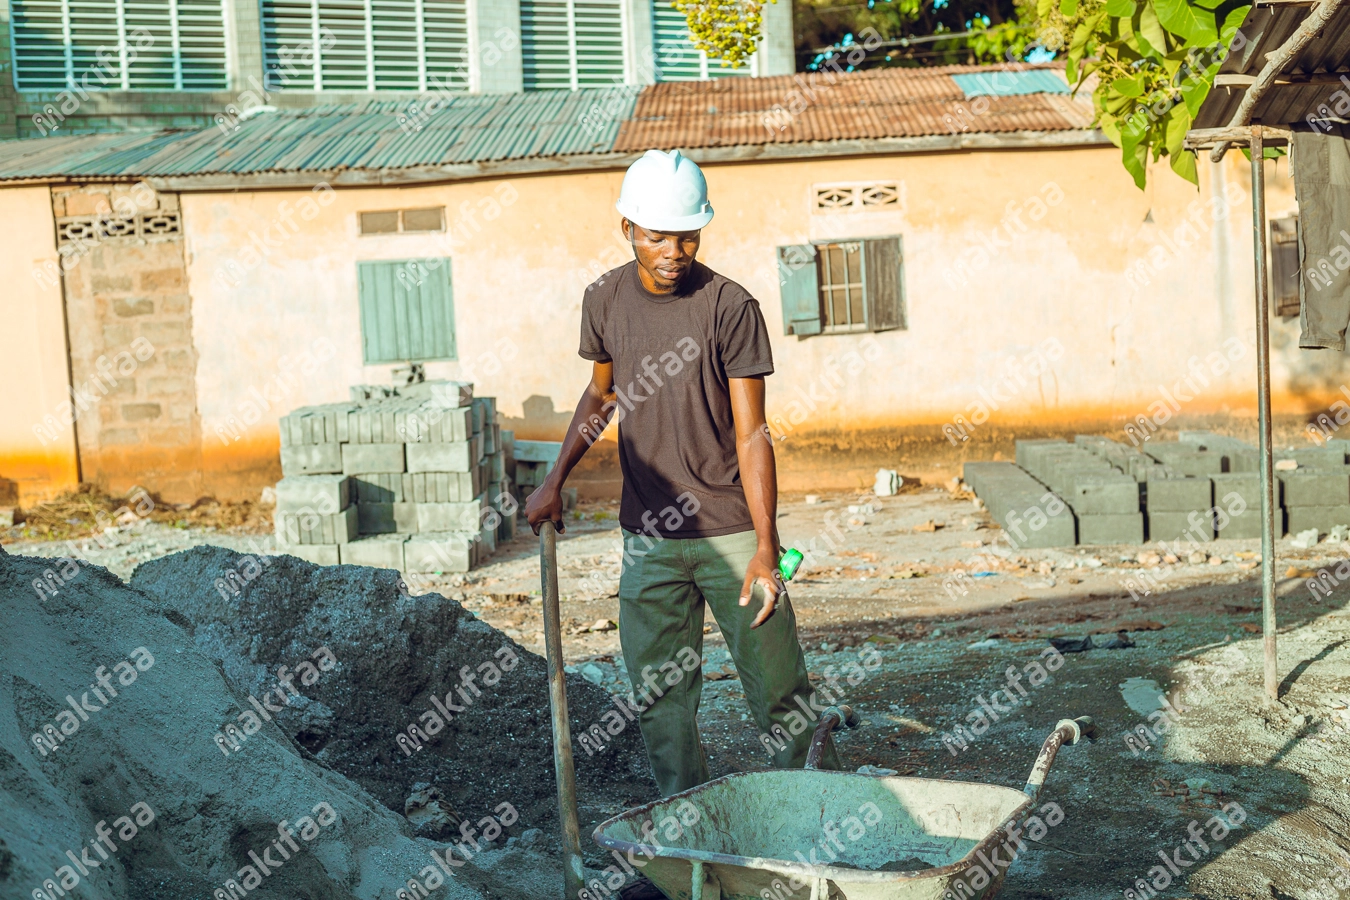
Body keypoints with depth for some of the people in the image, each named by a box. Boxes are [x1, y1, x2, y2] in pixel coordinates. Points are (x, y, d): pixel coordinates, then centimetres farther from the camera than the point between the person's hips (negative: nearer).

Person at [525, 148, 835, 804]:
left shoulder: (730, 308, -11)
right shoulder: (605, 300, 2)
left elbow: (750, 433, -12)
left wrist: (766, 547, -18)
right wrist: (555, 480, 13)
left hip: (731, 534, -3)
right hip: (648, 537, 3)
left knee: (778, 689, 1)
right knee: (659, 695, 5)